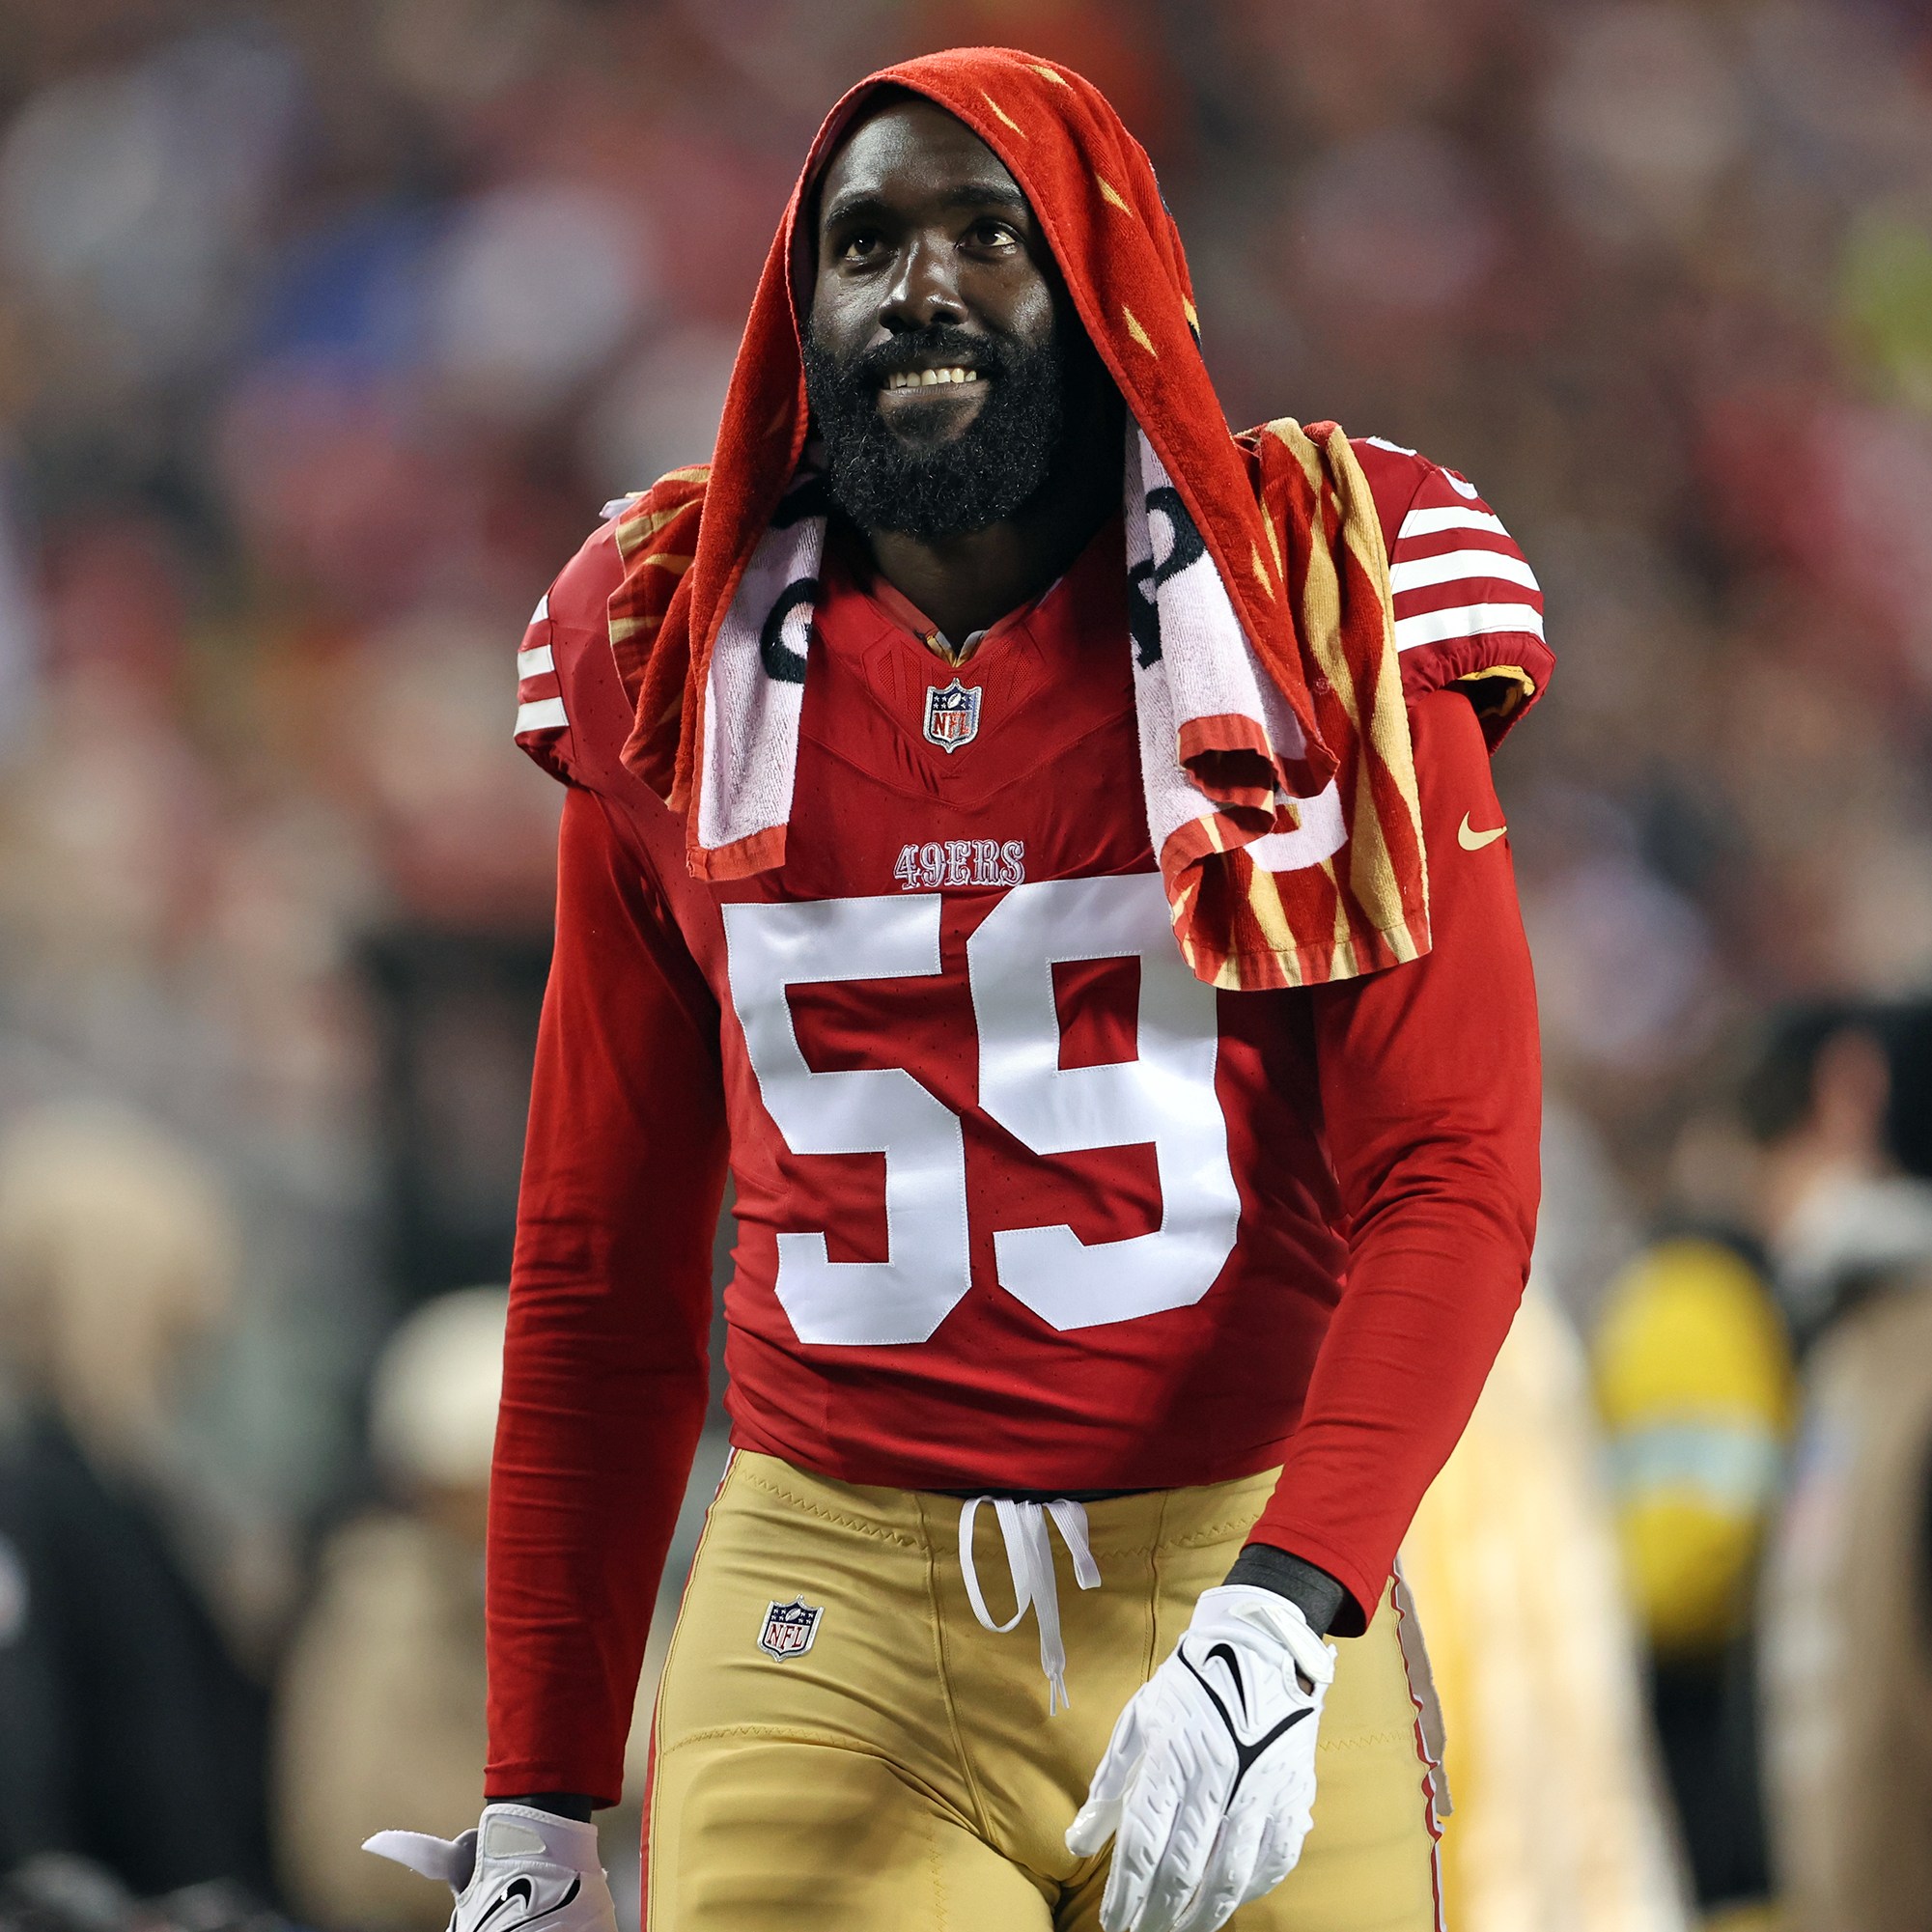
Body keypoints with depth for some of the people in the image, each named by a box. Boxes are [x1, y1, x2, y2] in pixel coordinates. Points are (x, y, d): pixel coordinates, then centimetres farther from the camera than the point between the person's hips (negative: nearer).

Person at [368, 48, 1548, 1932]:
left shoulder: (1325, 620, 0)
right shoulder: (682, 670, 8)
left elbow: (1452, 1177, -7)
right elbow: (598, 1274, 13)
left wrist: (1279, 1615, -22)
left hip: (1249, 1569, -1)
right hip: (829, 1615, 1)